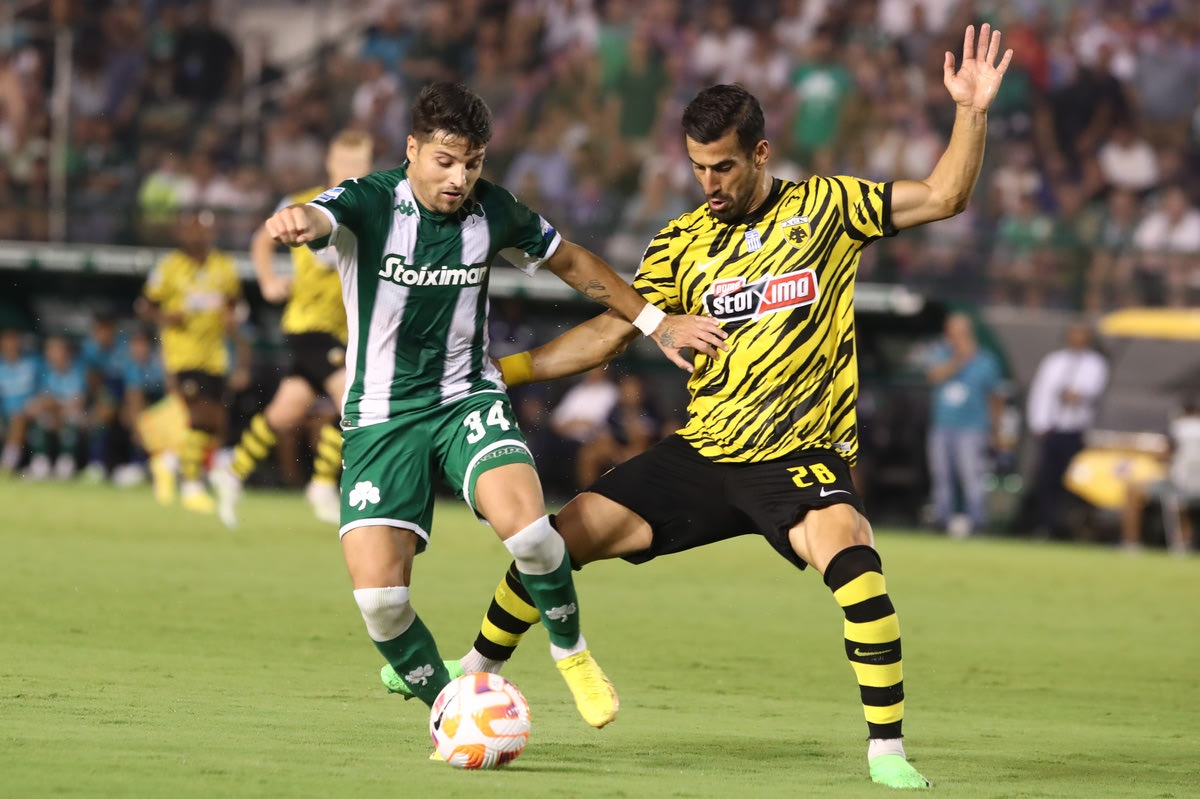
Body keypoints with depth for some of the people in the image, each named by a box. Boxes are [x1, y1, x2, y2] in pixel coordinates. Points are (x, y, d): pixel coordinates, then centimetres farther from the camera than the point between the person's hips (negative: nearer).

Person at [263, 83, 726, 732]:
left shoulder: (493, 212, -3)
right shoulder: (370, 204, -14)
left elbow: (572, 263, 16)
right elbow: (315, 219, -37)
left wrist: (656, 323, 17)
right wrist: (291, 223, -62)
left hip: (468, 398, 1)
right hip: (381, 415, -1)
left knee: (523, 522, -29)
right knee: (377, 595, -17)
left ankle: (570, 650, 0)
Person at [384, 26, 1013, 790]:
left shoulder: (825, 208, -2)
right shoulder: (682, 243, 5)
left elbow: (944, 195, -3)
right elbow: (610, 331, 10)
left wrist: (971, 112, -18)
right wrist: (506, 369, 3)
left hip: (802, 456, -4)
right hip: (703, 452, 4)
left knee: (849, 552, -33)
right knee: (567, 533, -2)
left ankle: (888, 748, -23)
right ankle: (477, 671, 22)